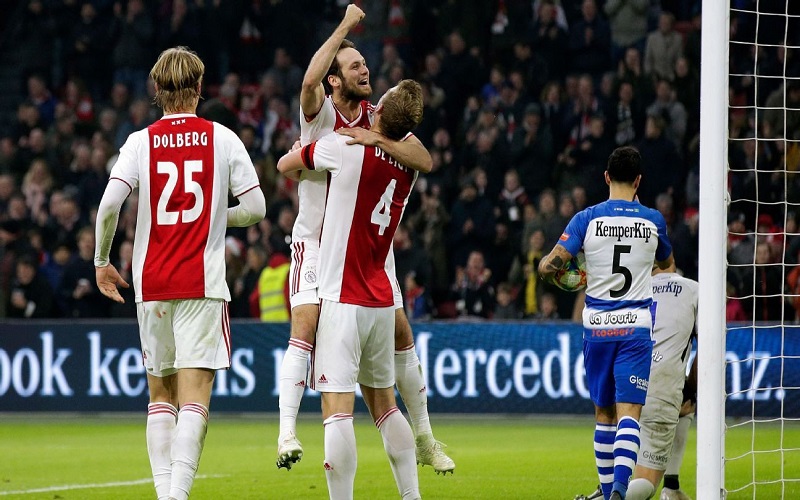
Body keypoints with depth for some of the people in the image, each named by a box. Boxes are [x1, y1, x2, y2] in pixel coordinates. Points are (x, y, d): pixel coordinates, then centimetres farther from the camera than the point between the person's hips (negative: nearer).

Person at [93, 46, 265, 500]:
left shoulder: (140, 143, 2)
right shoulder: (222, 139, 1)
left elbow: (109, 205, -9)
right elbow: (256, 208, 0)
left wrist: (101, 262, 5)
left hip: (151, 285, 2)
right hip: (203, 283, -2)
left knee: (161, 392, 13)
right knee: (195, 394, -7)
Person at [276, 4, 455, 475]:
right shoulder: (319, 112, -11)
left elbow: (425, 160, -12)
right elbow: (310, 80, -35)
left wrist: (377, 140, -26)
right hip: (317, 242, -4)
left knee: (401, 333, 7)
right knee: (305, 328, -21)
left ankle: (424, 437, 20)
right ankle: (287, 434, -25)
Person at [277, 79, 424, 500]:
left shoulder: (347, 148, -12)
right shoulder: (407, 169, 5)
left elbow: (284, 165, 4)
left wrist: (299, 151, 25)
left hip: (343, 300, -7)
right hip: (381, 302, 7)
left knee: (337, 407, -10)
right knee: (384, 402, 17)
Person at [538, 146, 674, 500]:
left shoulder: (587, 218, -3)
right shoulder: (653, 220, 1)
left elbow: (547, 267, -8)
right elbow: (667, 265, 22)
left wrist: (551, 272, 16)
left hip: (597, 325, 1)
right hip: (637, 326, -1)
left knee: (604, 412, 14)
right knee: (629, 410, -8)